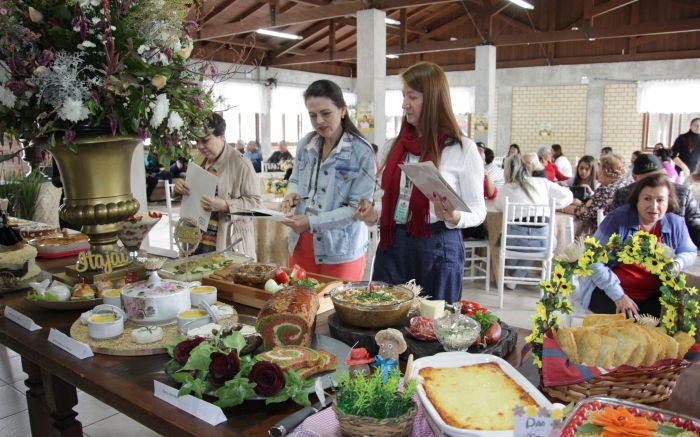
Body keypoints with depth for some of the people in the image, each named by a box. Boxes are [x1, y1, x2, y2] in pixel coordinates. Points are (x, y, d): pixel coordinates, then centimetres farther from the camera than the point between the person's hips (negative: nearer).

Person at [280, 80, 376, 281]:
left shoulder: (361, 151, -14)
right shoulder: (305, 144, 3)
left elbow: (358, 208, -15)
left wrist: (312, 222, -20)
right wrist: (292, 193, -5)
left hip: (341, 251, -5)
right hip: (301, 245, 5)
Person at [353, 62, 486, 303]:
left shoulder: (463, 149, -6)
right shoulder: (399, 145, 9)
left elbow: (477, 210, -4)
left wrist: (454, 218, -23)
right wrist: (374, 213, 1)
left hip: (437, 248, -5)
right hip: (392, 245, 5)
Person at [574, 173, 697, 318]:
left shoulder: (676, 224, 1)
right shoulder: (617, 219, -13)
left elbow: (690, 252, 18)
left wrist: (678, 264, -8)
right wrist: (618, 295, -19)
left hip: (652, 297, 5)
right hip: (608, 292, -4)